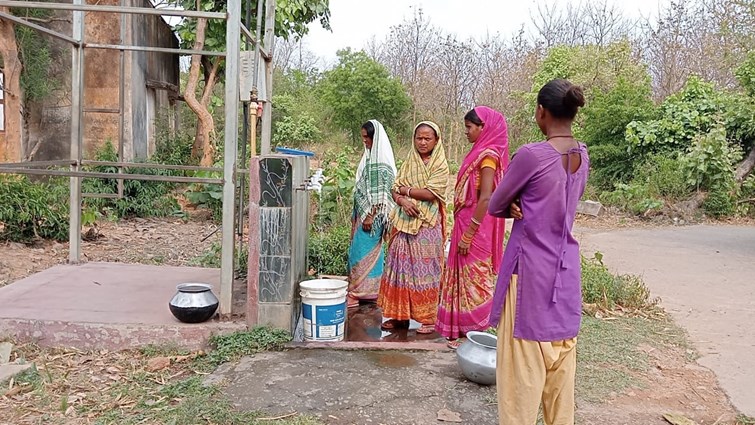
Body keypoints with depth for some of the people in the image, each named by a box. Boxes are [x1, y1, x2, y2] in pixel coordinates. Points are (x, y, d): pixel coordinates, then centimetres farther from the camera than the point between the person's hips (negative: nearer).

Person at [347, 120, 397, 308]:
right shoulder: (370, 156, 13)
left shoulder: (381, 161, -14)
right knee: (369, 252, 13)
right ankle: (367, 291, 21)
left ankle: (355, 293, 1)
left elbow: (380, 193, -19)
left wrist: (371, 215, -21)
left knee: (362, 251, -5)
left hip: (372, 213, -9)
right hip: (363, 211, 9)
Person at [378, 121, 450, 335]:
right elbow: (395, 190, 8)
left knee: (424, 269, -2)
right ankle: (399, 315, 15)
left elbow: (431, 193, -14)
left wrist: (405, 190, -4)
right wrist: (403, 201, -13)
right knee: (401, 267, 6)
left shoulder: (440, 165, -2)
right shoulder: (408, 163, 13)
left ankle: (428, 318, 7)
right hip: (403, 222, 5)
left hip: (427, 224, -5)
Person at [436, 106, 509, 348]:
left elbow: (485, 198, -22)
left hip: (475, 228, -9)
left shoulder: (488, 155, -15)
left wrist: (468, 234, -21)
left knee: (473, 279, 1)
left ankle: (472, 333, 13)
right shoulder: (481, 152, 12)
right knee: (466, 277, 15)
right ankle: (463, 329, 27)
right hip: (467, 224, 9)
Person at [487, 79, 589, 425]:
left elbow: (495, 207, -7)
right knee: (561, 363, 17)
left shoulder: (531, 155, -18)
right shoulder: (582, 156, 4)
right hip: (565, 271, 7)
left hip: (531, 272, -7)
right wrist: (528, 206, -5)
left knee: (524, 367, 4)